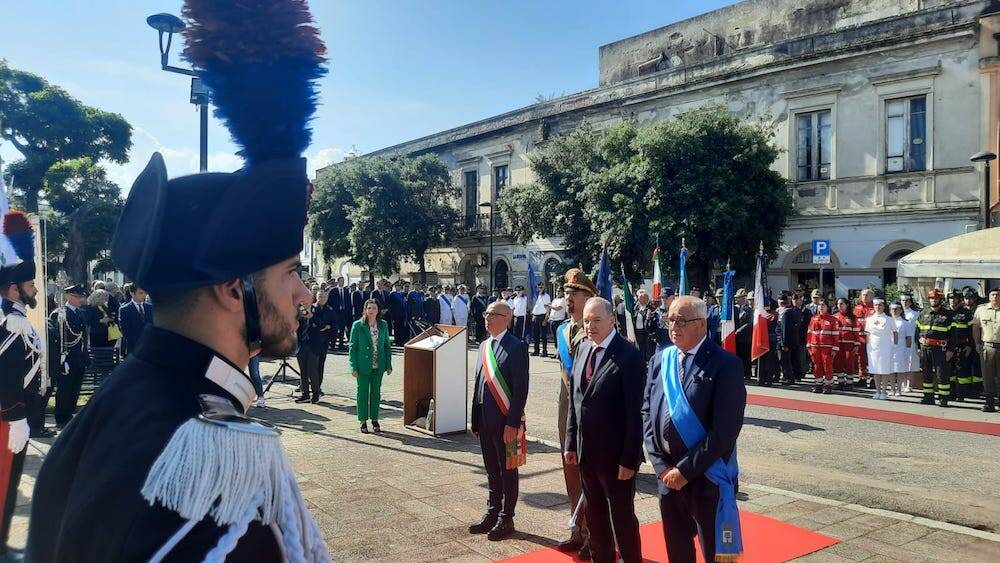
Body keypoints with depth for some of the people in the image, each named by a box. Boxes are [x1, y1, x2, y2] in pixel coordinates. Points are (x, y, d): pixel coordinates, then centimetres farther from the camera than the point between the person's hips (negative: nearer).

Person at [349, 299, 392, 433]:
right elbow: (353, 347, -4)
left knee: (376, 392, 10)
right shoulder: (358, 325, -5)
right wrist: (354, 367, -9)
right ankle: (363, 421, 14)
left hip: (378, 366, 3)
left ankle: (374, 419, 22)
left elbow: (387, 346, 10)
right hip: (363, 366, -3)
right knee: (363, 392, 4)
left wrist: (389, 365, 4)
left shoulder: (383, 325, 5)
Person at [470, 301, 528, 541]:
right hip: (485, 420, 7)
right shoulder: (484, 346, 11)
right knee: (492, 472, 17)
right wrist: (475, 420, 12)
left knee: (508, 472, 7)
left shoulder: (516, 347, -12)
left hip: (506, 421, -6)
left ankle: (506, 520, 19)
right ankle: (492, 515, 29)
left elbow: (521, 388, -15)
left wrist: (513, 423, -18)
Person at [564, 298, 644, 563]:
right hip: (586, 451, 7)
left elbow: (635, 412, -17)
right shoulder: (582, 349, 6)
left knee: (622, 516, 7)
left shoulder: (628, 356, -16)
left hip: (616, 454, -7)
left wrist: (629, 459, -17)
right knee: (594, 514, 19)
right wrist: (571, 443, 9)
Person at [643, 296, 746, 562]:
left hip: (707, 478, -5)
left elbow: (725, 429, -16)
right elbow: (647, 413, 6)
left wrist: (686, 469, -15)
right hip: (667, 475, 5)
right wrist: (661, 465, -4)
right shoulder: (660, 361, 6)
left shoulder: (725, 364, -11)